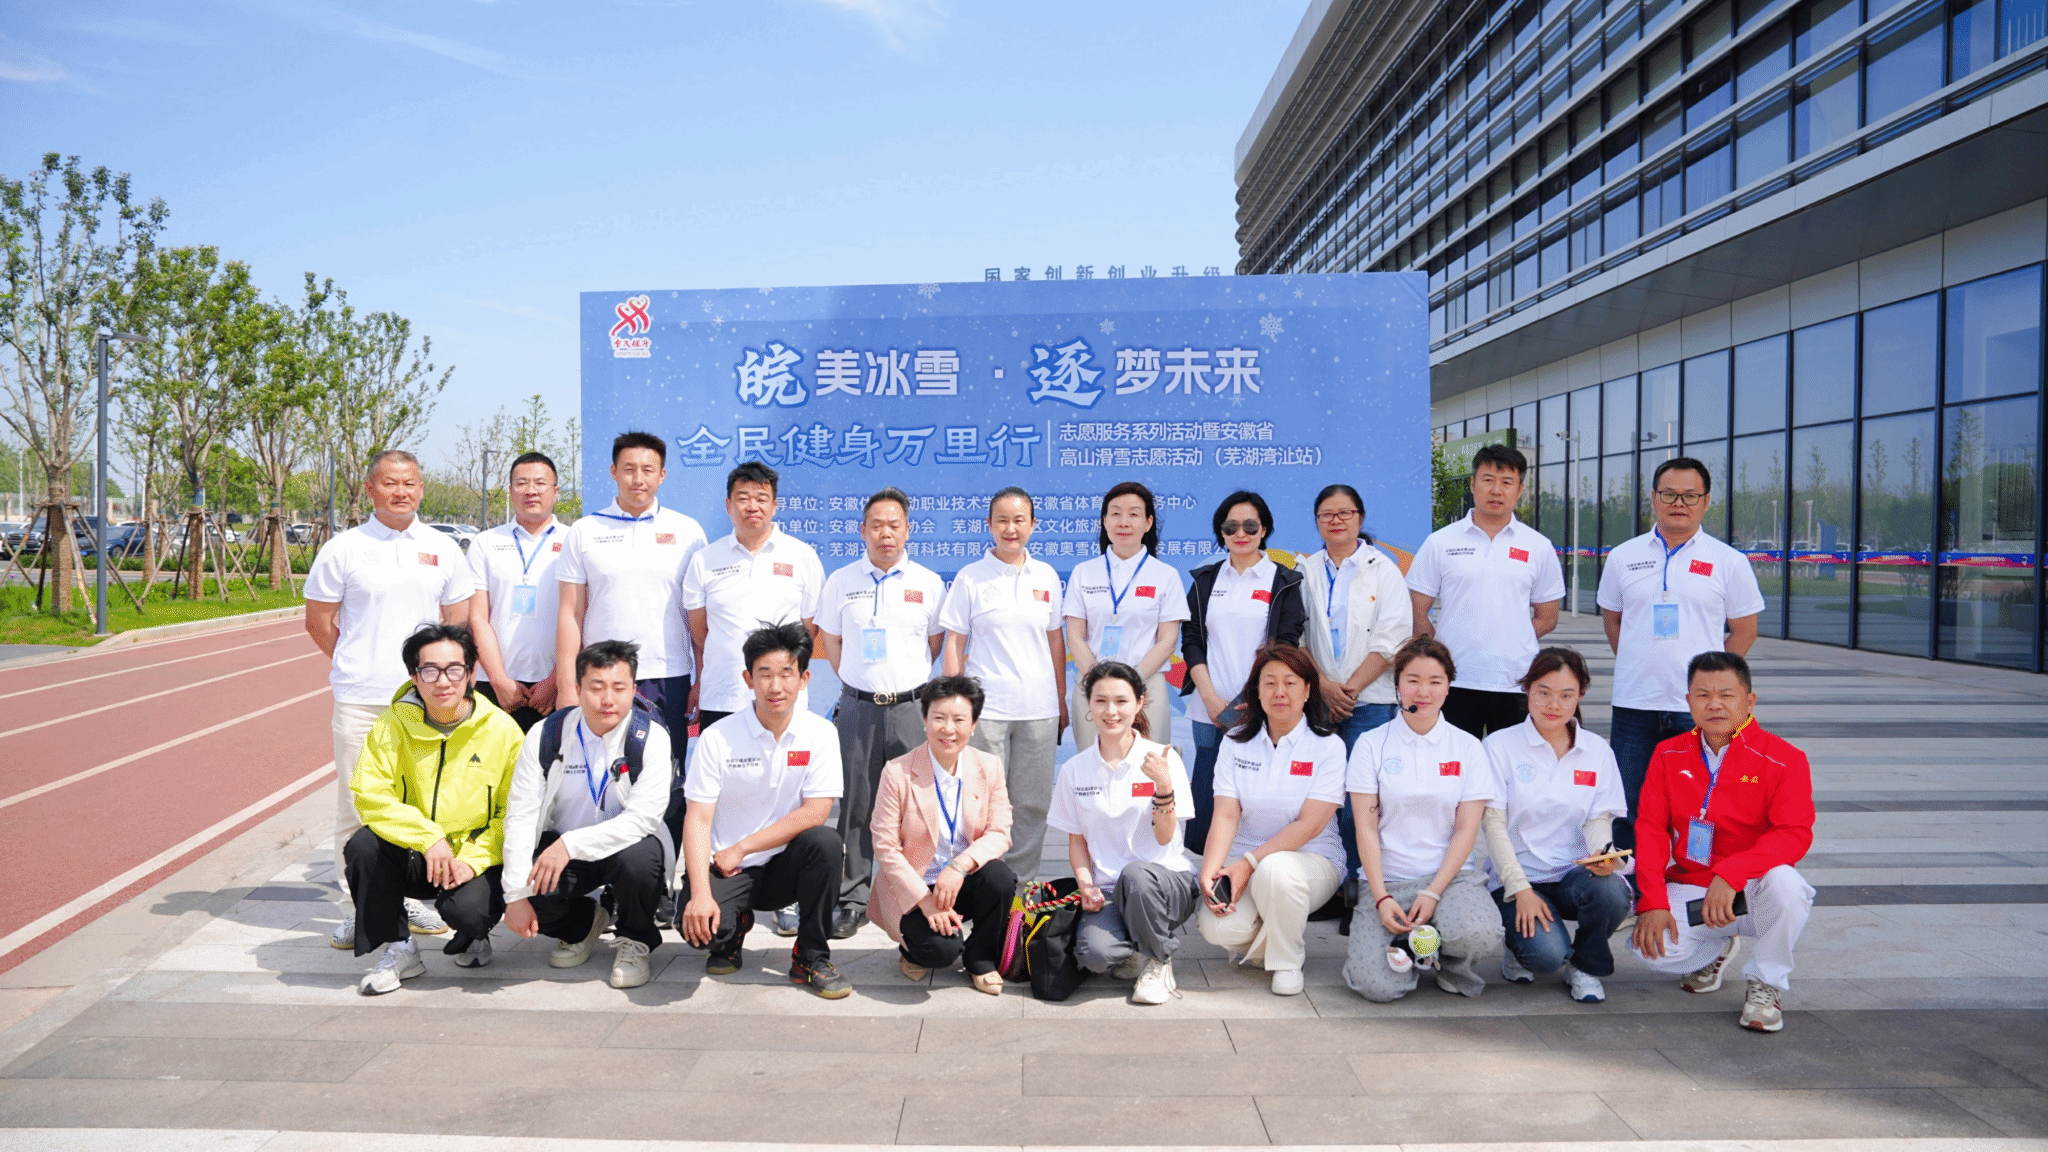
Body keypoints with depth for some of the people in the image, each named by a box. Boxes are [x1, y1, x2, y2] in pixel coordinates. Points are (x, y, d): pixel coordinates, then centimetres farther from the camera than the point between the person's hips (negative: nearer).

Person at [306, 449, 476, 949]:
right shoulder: (343, 549, 2)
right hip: (359, 698, -2)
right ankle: (356, 907, 13)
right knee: (356, 804, 2)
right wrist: (360, 664, 10)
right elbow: (318, 621, 8)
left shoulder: (443, 548, 9)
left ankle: (412, 898, 20)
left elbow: (458, 618, 15)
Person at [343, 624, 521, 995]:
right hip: (411, 857, 3)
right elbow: (368, 794, -13)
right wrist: (428, 838, -24)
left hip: (476, 858, -2)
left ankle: (474, 938, 12)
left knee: (467, 909, -31)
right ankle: (399, 950, -5)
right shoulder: (393, 724, -3)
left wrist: (474, 859, -19)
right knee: (362, 846, -26)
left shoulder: (502, 730, -8)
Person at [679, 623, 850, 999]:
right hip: (724, 867, -1)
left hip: (784, 865, 1)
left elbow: (815, 813, -13)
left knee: (825, 842, -30)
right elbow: (698, 818, -11)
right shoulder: (717, 738, -9)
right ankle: (733, 929, 13)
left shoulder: (820, 734, -6)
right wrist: (700, 893, -24)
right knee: (700, 926, -29)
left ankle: (810, 959, -9)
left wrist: (741, 848, -15)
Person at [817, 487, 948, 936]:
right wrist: (862, 684, 10)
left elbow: (936, 641, 12)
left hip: (911, 708, 0)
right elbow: (830, 640, 14)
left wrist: (905, 684, 10)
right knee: (856, 805, 4)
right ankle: (852, 899, 14)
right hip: (858, 708, 1)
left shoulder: (929, 583, 4)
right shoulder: (840, 582, 6)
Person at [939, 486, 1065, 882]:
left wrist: (1061, 701, 13)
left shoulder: (1046, 576, 9)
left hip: (1039, 708, 3)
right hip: (986, 706, -3)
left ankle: (1023, 883, 19)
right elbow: (954, 644, 1)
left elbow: (1055, 641, 14)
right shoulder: (970, 577, 1)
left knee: (1032, 803, 7)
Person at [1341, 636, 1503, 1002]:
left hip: (1450, 875, 1)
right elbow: (1366, 828, -1)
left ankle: (1454, 964, 2)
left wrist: (1433, 893, -12)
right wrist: (1381, 898, -13)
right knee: (1376, 986, -22)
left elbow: (1466, 830, 0)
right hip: (1387, 879, -1)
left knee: (1479, 933, -34)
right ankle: (1404, 946, 12)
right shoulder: (1372, 744, 3)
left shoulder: (1467, 747, 6)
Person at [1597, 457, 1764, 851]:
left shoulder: (1729, 562, 2)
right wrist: (1638, 667, 10)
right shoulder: (1623, 557, 7)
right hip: (1633, 705, 2)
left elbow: (1744, 630, 7)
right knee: (1628, 809, 6)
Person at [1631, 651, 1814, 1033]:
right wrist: (1653, 901, -15)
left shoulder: (1784, 759, -9)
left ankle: (1766, 984, -8)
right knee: (1652, 947, -25)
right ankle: (1716, 949, 16)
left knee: (1784, 882, -37)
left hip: (1751, 895, -3)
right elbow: (1651, 829, -1)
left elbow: (1795, 834, -22)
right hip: (1688, 889, 3)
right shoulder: (1669, 755, 3)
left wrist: (1731, 873, -36)